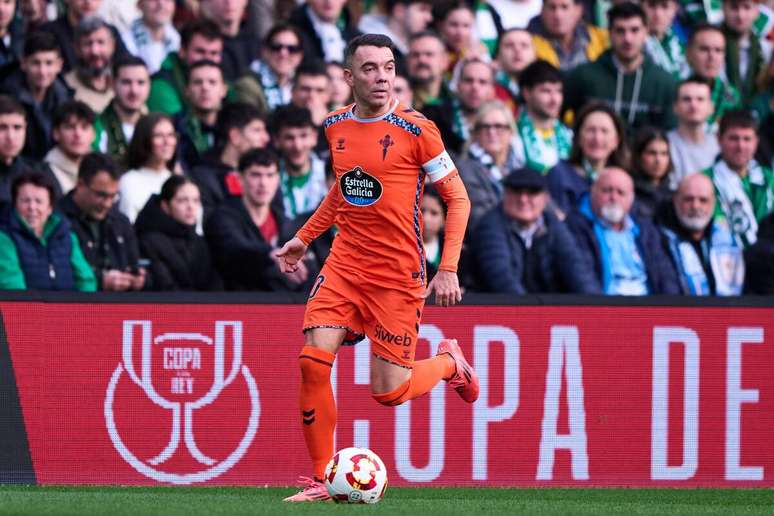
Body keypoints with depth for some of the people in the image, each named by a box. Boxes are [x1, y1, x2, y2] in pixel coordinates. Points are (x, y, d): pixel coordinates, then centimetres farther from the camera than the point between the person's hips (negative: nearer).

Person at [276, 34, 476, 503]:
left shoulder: (416, 130, -10)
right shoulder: (337, 126, 6)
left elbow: (458, 198, -5)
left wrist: (449, 269, -13)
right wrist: (305, 238, 24)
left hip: (399, 274, -4)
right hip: (344, 264, 4)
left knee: (389, 392, -4)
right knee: (313, 361, -12)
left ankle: (449, 362, 29)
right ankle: (323, 480, -1)